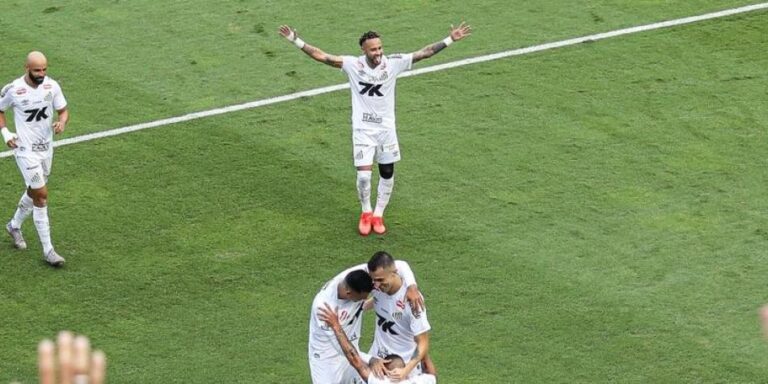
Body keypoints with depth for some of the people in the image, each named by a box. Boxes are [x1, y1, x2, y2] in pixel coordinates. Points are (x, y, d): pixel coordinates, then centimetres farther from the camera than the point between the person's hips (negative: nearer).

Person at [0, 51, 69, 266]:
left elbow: (63, 110, 4)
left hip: (46, 147, 5)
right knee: (41, 196, -10)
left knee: (34, 192, 20)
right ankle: (48, 250, -4)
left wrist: (62, 123, -18)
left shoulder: (52, 86, -6)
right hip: (26, 149, -5)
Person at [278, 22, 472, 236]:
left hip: (386, 128, 2)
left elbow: (425, 53, -8)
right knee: (364, 175, -9)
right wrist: (296, 41, -22)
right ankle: (366, 213, 18)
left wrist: (450, 40, -13)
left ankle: (378, 215, 28)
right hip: (363, 130, -2)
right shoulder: (353, 64, -12)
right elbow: (320, 56, -14)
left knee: (387, 174, 9)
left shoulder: (393, 63, -9)